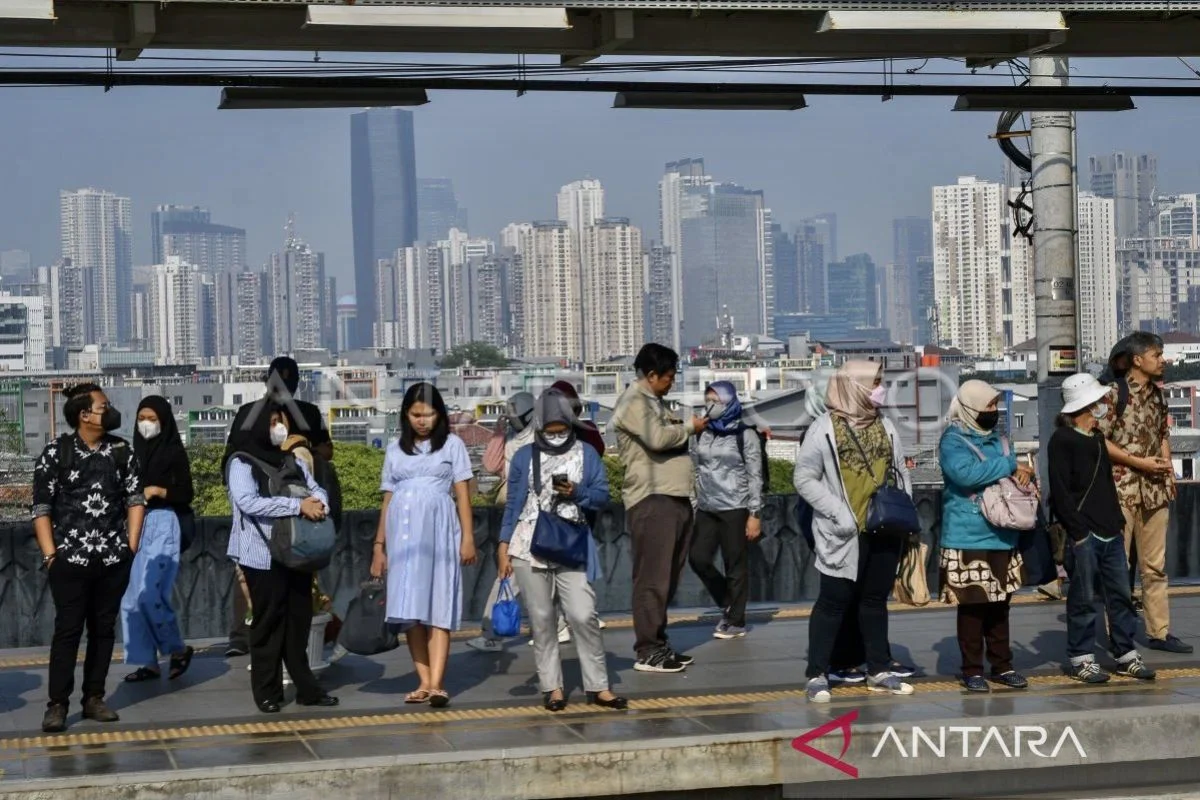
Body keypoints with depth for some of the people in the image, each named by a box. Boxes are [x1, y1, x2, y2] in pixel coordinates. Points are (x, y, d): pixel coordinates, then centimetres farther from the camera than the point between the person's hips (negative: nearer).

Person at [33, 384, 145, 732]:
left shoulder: (121, 450, 5)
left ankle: (94, 698, 17)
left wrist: (131, 546, 3)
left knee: (104, 628, 8)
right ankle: (57, 704, 2)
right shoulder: (56, 452, -3)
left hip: (114, 558, 3)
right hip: (71, 558, -3)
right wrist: (50, 554, -8)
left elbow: (135, 498, 10)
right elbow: (41, 507, -3)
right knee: (68, 629, -3)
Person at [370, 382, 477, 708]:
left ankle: (437, 684, -17)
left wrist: (468, 537, -3)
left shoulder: (452, 445, 8)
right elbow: (387, 500, 14)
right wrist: (379, 546, 11)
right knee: (410, 610, 0)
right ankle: (424, 682, 3)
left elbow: (463, 494, 4)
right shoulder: (395, 450, 15)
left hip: (438, 530, -3)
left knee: (437, 607, -9)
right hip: (402, 534, 3)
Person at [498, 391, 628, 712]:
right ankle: (552, 686, 11)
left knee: (584, 615, -9)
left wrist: (577, 492, -14)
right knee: (541, 620, 3)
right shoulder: (524, 457, 6)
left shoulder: (586, 454, 5)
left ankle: (597, 686, 0)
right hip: (529, 549, 1)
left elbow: (603, 496, 5)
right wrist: (504, 548, 4)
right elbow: (513, 504, 8)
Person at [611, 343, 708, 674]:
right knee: (653, 578, -9)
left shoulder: (654, 401, 23)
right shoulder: (633, 403, -8)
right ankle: (648, 652, -8)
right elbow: (658, 438, -21)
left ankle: (658, 643, 19)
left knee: (668, 577, 12)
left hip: (674, 497, 10)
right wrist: (690, 427, -6)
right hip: (651, 499, -10)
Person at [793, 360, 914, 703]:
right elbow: (805, 479, -10)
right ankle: (817, 675, 3)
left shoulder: (884, 426, 12)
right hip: (846, 534, -6)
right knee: (834, 602, -2)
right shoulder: (825, 428, -7)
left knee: (876, 600, 14)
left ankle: (879, 671, 22)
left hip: (884, 530, 6)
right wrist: (839, 515, -17)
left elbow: (900, 471, 15)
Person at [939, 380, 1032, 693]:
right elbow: (965, 472, -24)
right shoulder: (952, 441, -8)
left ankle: (1002, 665, 19)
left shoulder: (998, 440, 15)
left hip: (1002, 536, 6)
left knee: (1000, 604, 11)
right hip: (968, 539, -6)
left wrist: (1024, 473, -6)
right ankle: (972, 670, 6)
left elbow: (1017, 474, 20)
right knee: (972, 605, -2)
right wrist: (1009, 466, -15)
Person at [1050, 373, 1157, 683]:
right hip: (1085, 534, -7)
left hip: (1110, 533, 7)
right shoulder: (1062, 440, -8)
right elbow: (1059, 492, -13)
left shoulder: (1097, 438, 17)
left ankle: (1126, 654, 15)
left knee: (1120, 595, 8)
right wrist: (1078, 532, -16)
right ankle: (1081, 659, 7)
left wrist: (1118, 519, 14)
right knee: (1084, 599, -1)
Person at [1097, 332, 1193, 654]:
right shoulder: (1114, 393, -10)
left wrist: (1167, 466, 6)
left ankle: (1159, 631, 16)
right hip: (1122, 489, -7)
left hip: (1155, 489, 7)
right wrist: (1139, 463, -15)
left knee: (1155, 565, 10)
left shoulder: (1157, 393, 11)